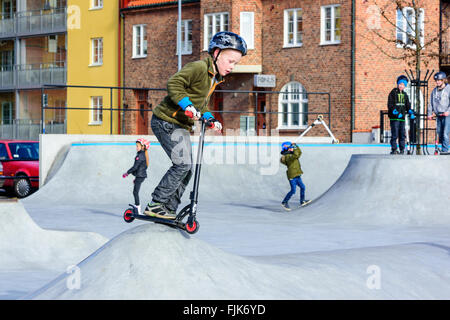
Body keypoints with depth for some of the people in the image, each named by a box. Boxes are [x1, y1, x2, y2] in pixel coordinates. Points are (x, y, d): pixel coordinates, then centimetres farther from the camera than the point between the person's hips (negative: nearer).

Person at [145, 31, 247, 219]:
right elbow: (174, 83, -25)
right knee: (182, 164, -17)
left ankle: (169, 209, 12)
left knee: (187, 169, 7)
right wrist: (187, 105, -32)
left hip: (181, 126, 10)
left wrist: (210, 119, 7)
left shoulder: (214, 78, 15)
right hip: (166, 121, -10)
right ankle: (155, 205, -12)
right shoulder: (199, 67, -15)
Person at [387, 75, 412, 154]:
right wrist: (396, 113, -21)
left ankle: (402, 150, 13)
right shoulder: (393, 93, -3)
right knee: (395, 134, -9)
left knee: (402, 135, 7)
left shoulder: (405, 94, 15)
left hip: (402, 117, 6)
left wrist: (411, 113, 0)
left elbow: (407, 105, 18)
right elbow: (390, 105, -10)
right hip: (394, 118, -6)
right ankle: (394, 150, -4)